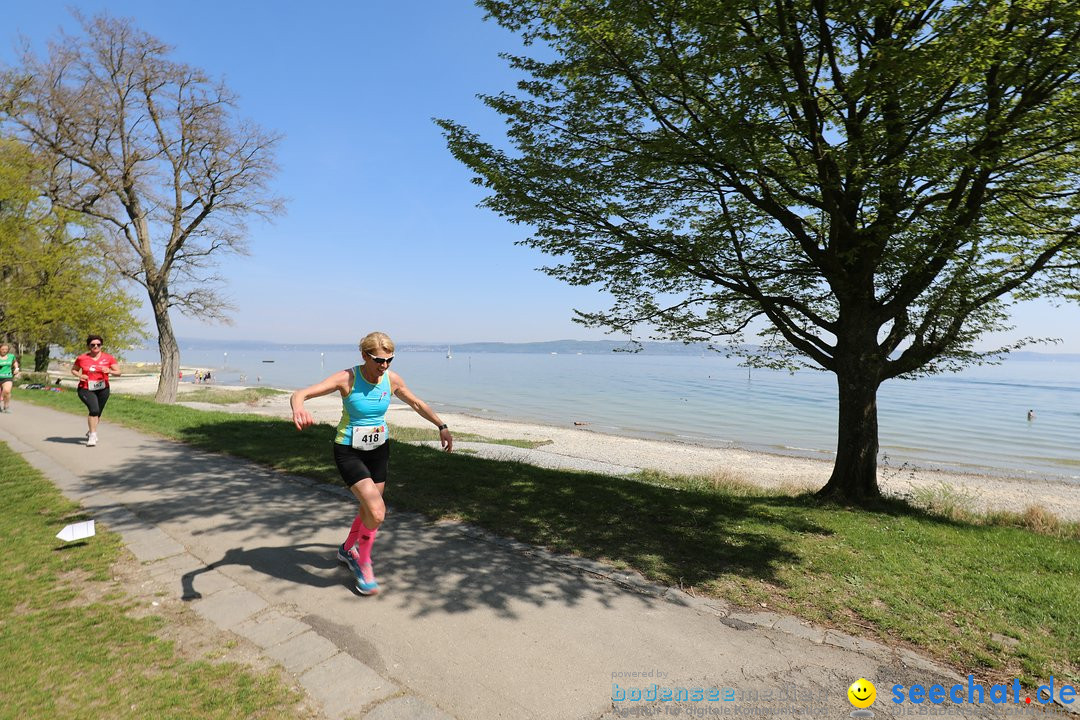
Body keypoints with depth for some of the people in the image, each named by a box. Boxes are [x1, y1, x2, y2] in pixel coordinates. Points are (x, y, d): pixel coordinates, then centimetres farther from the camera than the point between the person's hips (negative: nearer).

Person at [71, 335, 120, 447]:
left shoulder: (108, 358, -1)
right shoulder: (82, 358, -2)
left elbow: (118, 372, 0)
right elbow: (73, 370, 12)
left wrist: (110, 371, -21)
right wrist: (79, 375, -9)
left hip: (103, 389, 3)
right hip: (86, 389, -2)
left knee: (98, 413, 16)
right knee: (94, 410, -22)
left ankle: (90, 432, 42)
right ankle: (93, 435, -13)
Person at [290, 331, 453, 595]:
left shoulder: (392, 379, -8)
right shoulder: (347, 378, -20)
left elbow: (417, 404, 8)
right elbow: (300, 394, -27)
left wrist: (441, 426, 7)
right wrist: (298, 409, -50)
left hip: (378, 450, 5)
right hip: (349, 452, -5)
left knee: (370, 511, 17)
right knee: (376, 511, -19)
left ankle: (347, 550, 48)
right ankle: (363, 563, 10)